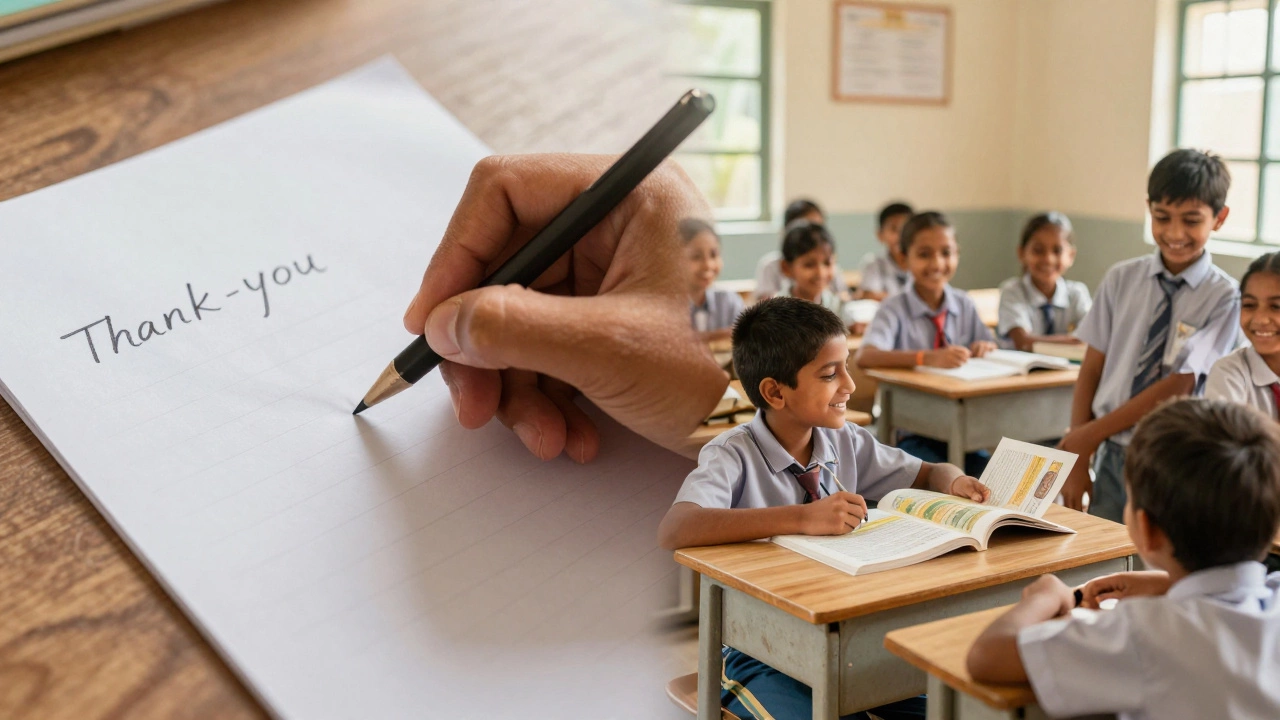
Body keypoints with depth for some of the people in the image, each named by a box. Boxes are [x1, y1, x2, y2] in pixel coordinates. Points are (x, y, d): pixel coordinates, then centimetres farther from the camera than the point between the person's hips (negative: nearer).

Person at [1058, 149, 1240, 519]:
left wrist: (1092, 433, -9)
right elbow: (1091, 372, 2)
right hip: (1111, 458, 3)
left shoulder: (1222, 295, -7)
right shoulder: (1121, 280, 2)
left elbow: (1178, 387, -11)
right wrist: (1076, 462, -3)